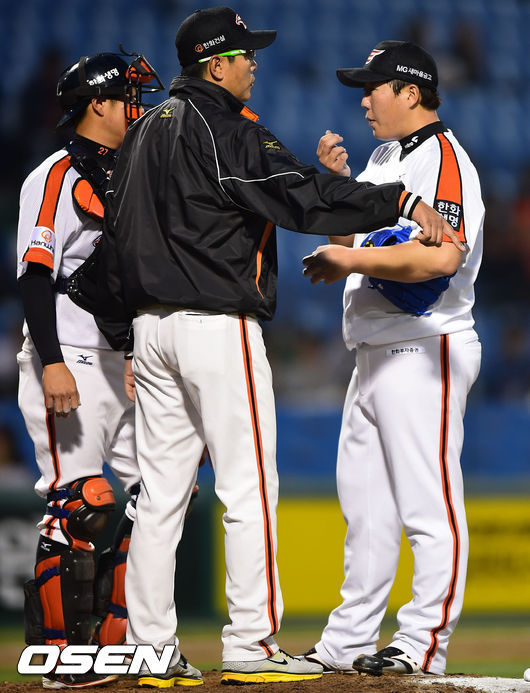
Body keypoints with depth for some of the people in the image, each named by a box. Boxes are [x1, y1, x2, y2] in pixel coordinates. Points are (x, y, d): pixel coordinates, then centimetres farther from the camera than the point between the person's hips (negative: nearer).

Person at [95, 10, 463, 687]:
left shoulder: (145, 130, 16)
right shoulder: (222, 128, -11)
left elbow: (115, 241, 19)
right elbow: (299, 193, -23)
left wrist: (125, 338, 24)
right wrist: (401, 201, -27)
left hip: (151, 326, 9)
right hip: (219, 326, -8)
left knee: (160, 492, 8)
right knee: (248, 488, -4)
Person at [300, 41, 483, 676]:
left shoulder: (444, 160, -13)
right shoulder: (383, 158, 18)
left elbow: (441, 256, -27)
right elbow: (352, 236, 23)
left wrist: (352, 261, -19)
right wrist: (336, 182, 7)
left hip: (425, 354, -10)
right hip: (375, 355, 10)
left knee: (429, 505, -7)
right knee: (364, 503, 13)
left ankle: (423, 644, -5)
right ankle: (348, 643, 19)